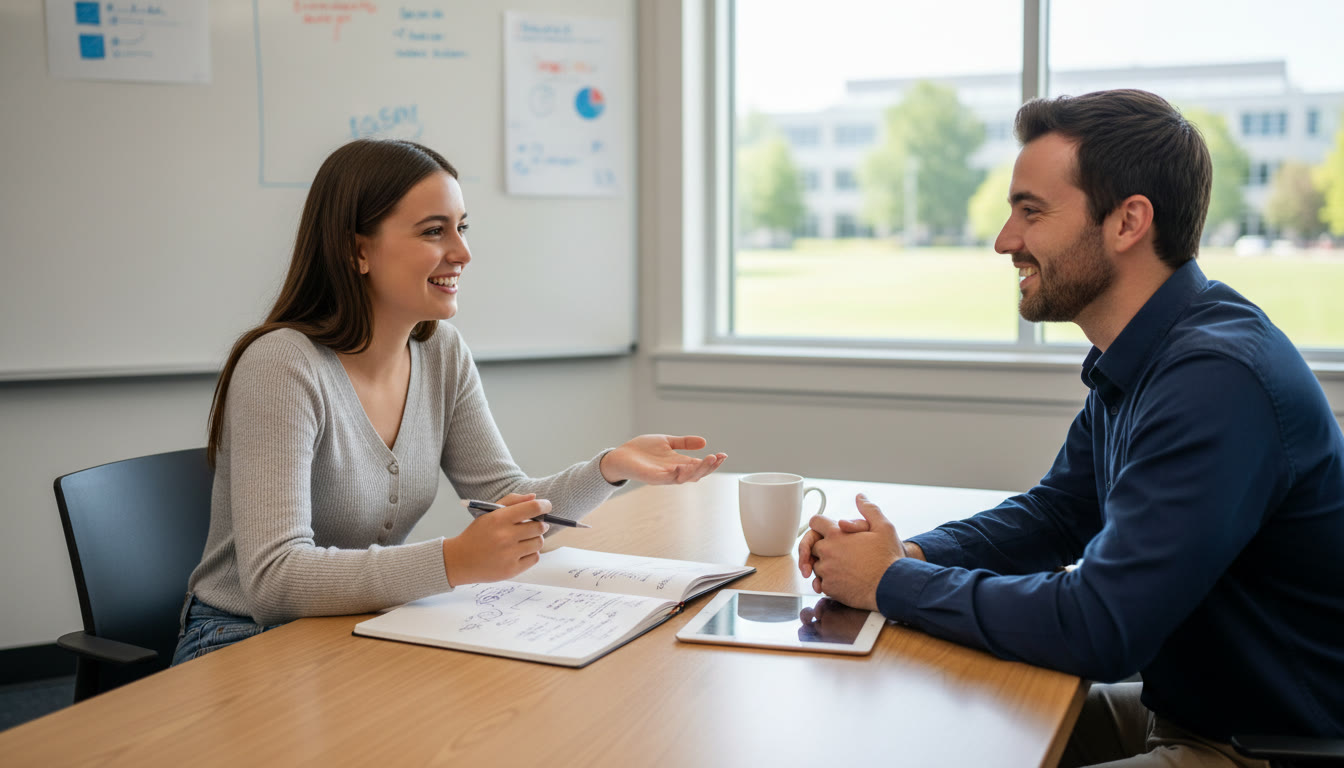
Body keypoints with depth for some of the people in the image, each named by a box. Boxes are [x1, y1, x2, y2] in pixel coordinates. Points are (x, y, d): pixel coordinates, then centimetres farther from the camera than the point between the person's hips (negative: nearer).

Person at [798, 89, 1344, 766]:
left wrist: (892, 582, -18)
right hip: (1175, 707, 8)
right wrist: (913, 554, -5)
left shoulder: (1218, 380, -28)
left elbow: (1099, 630, -31)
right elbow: (1054, 513, 14)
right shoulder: (1135, 361, 3)